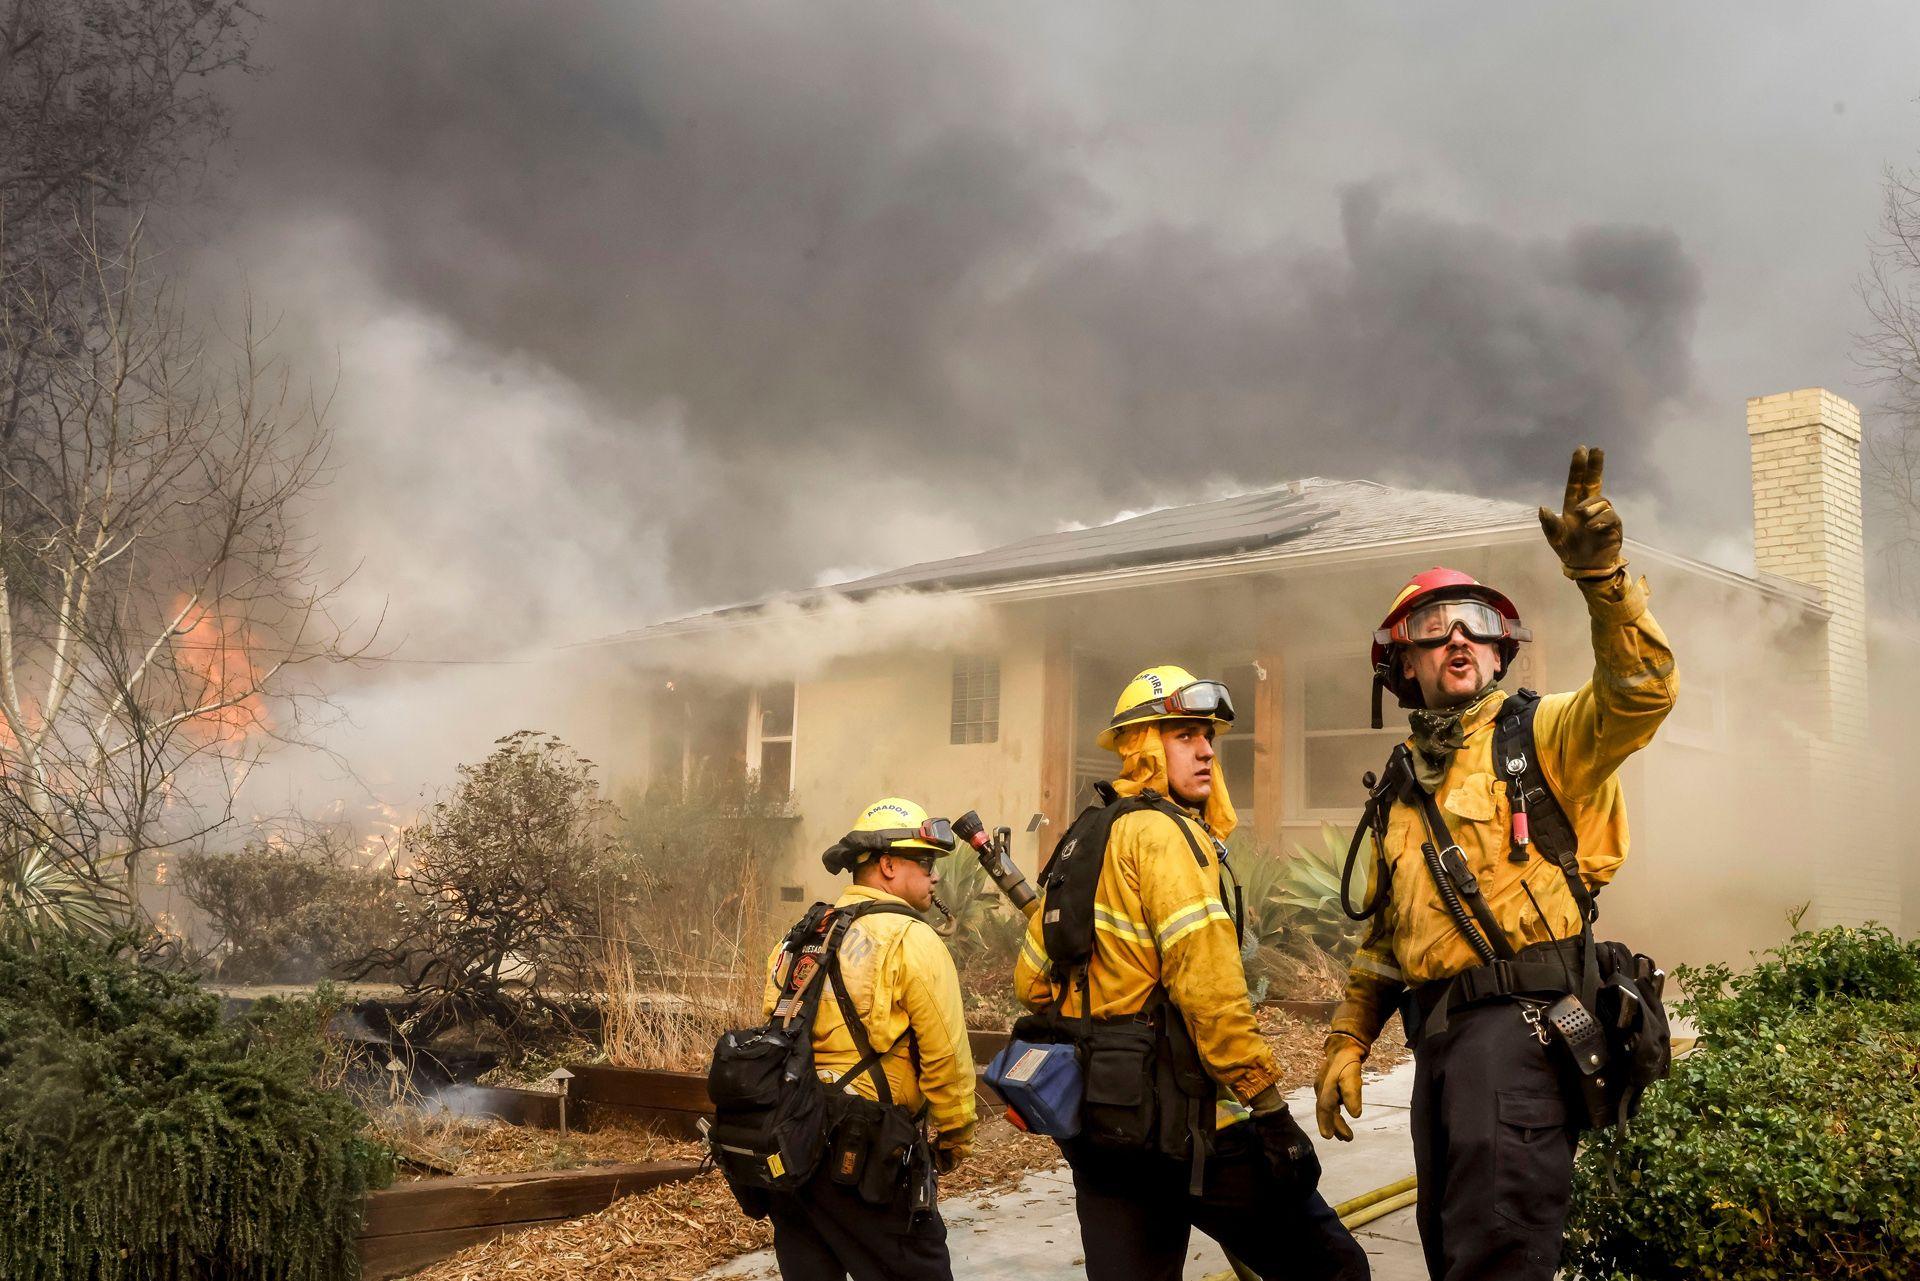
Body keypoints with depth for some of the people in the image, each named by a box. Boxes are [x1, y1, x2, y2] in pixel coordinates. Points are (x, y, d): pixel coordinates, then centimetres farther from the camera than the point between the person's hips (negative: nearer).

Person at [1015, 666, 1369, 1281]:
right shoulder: (1164, 832, -11)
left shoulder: (1080, 841, 16)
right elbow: (1209, 986, -20)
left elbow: (1031, 978, 20)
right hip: (1178, 1119, -9)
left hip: (1092, 1115, 9)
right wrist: (1267, 1103, -17)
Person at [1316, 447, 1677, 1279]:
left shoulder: (1538, 735, 1)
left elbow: (1639, 694, -20)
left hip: (1520, 1015, -7)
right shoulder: (1402, 789, 19)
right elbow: (1384, 937, 24)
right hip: (1437, 1032, 7)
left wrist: (1601, 576, -32)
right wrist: (1346, 1042, 17)